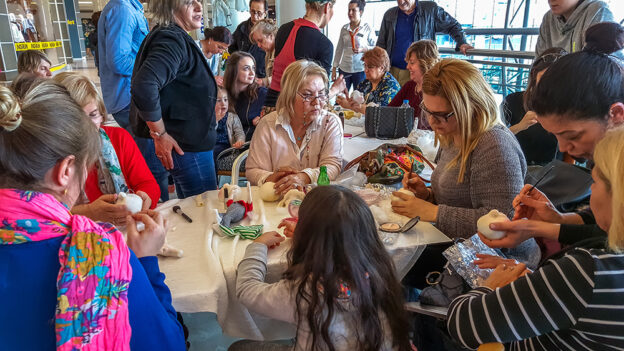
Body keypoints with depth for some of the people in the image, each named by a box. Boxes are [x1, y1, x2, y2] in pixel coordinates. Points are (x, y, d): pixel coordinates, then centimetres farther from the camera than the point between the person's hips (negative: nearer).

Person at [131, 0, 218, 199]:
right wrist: (160, 135, -24)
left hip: (191, 142, 11)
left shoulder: (176, 37, 15)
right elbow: (144, 87, -33)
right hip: (187, 145, -11)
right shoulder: (172, 40, -19)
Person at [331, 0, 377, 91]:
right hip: (344, 69, 3)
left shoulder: (367, 28, -2)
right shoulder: (344, 28, 8)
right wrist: (334, 68, 10)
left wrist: (363, 49, -17)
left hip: (360, 70, -3)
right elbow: (339, 49, 12)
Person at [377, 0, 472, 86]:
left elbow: (453, 25, 13)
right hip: (392, 70, 3)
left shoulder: (431, 9, 3)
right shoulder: (389, 15, 11)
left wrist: (462, 43, -1)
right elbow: (381, 44, 14)